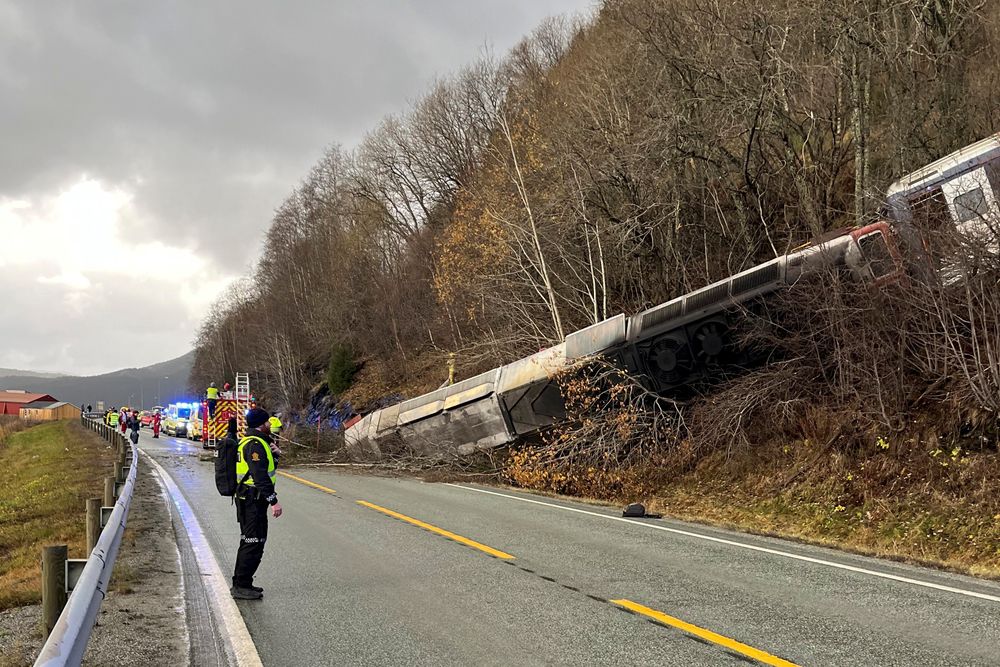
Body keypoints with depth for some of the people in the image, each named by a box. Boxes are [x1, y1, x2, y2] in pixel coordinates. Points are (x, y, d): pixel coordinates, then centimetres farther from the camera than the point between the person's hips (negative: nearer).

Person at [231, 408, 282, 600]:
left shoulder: (249, 441, 16)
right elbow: (260, 476, -25)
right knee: (254, 544, -7)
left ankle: (240, 583, 26)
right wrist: (273, 501, -26)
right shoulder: (255, 444, -18)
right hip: (253, 501, -11)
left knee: (249, 543, 18)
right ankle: (241, 586, -3)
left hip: (247, 499, 11)